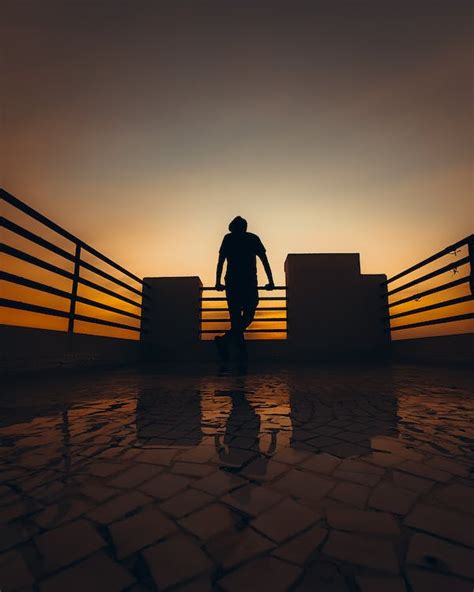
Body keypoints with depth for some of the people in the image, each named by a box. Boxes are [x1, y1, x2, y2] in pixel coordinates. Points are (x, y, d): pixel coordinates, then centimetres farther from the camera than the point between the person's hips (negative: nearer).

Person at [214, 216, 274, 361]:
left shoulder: (228, 238, 12)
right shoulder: (253, 238, 10)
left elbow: (220, 262, 6)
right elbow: (264, 261, 8)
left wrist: (218, 283, 9)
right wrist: (270, 282, 11)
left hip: (232, 284, 2)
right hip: (250, 284, -1)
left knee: (236, 318, 7)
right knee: (248, 316, 6)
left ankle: (243, 355, 7)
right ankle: (225, 340, -16)